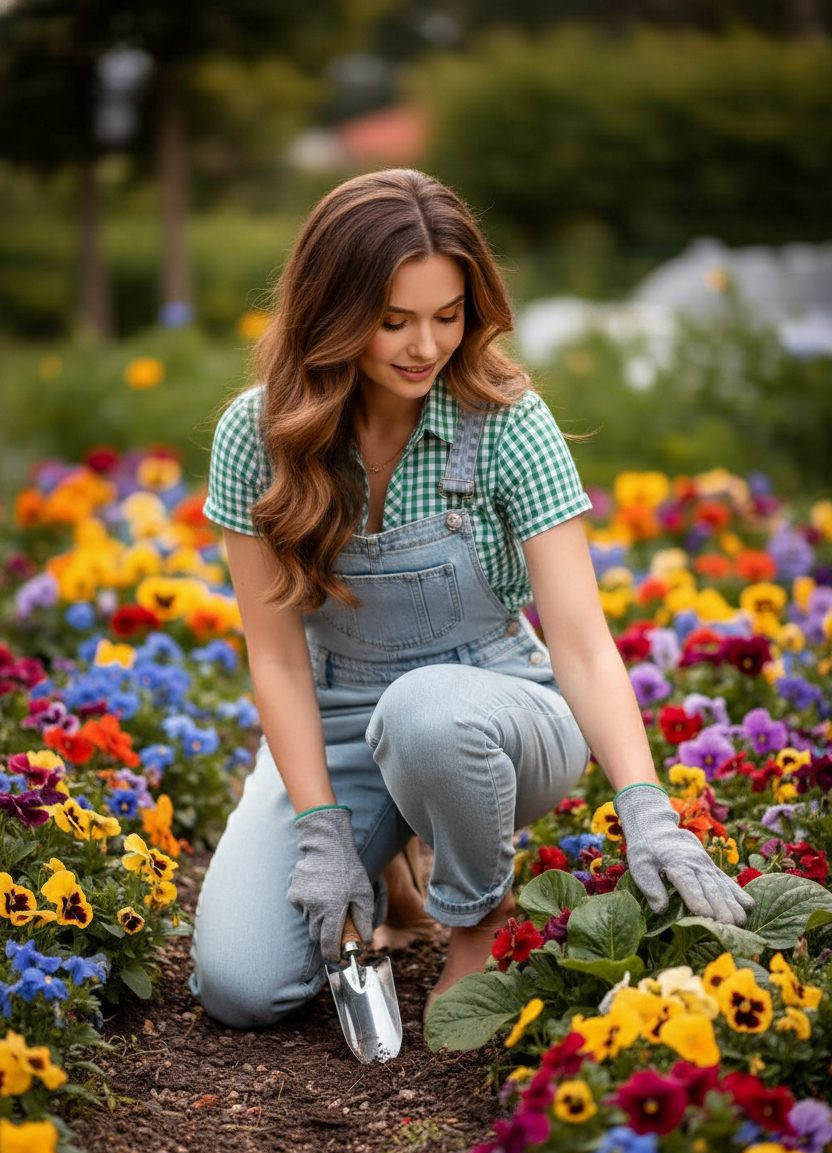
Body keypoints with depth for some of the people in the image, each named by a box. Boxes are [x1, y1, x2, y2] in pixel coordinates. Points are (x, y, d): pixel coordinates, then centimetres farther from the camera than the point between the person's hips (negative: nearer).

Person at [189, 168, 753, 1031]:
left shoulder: (508, 425, -17)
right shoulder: (257, 436, -12)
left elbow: (581, 641, -22)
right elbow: (277, 653, -9)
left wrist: (647, 809, -36)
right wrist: (322, 830, -18)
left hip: (489, 710, -2)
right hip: (332, 731, 2)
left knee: (427, 709, -40)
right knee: (239, 987, -18)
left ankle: (480, 923, -8)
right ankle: (381, 855, 15)